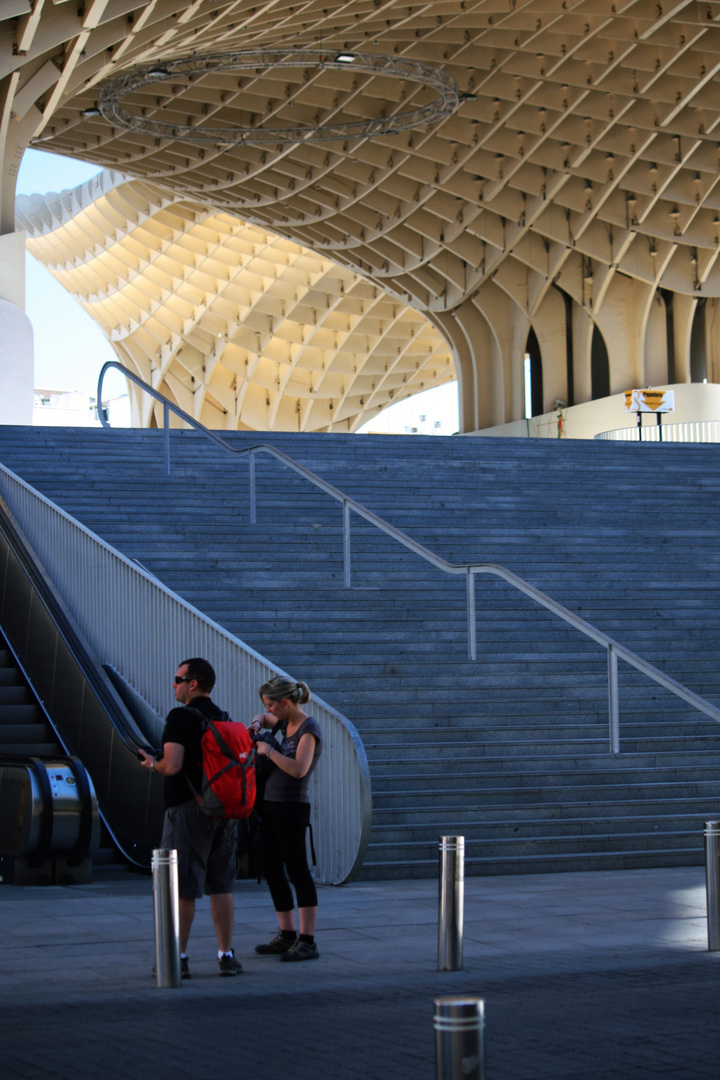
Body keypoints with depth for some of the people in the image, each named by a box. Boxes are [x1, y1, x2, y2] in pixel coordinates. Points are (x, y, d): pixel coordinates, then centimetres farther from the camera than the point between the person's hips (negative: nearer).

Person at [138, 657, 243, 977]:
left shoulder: (181, 717, -12)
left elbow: (172, 766, -20)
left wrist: (152, 763, 0)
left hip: (188, 808, -7)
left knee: (182, 887, 0)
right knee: (221, 885, 10)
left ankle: (177, 957, 3)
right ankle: (227, 955, 9)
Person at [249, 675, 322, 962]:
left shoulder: (309, 728, -14)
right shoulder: (287, 722, 11)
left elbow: (299, 769, -28)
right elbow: (264, 718, 34)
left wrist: (268, 750, -18)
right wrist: (257, 723, 11)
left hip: (292, 807, -9)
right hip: (271, 805, 9)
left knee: (297, 871, -9)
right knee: (271, 871, 12)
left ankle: (307, 941, -8)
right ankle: (287, 935, 20)